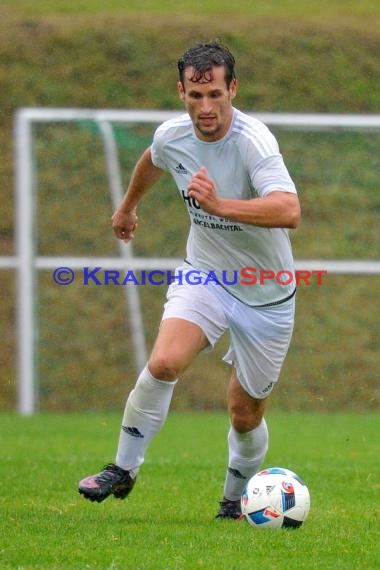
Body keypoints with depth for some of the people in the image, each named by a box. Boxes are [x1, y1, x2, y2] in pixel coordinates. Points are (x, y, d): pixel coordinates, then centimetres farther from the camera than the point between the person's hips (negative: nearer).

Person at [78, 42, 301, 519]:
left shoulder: (253, 140, -27)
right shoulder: (171, 137, -9)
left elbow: (289, 210, -42)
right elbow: (152, 161, 19)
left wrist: (220, 204, -51)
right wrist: (128, 205, 36)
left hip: (265, 295, -3)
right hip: (204, 275, 3)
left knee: (245, 414, 7)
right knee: (164, 362, -24)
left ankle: (236, 500, 35)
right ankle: (123, 470, -9)